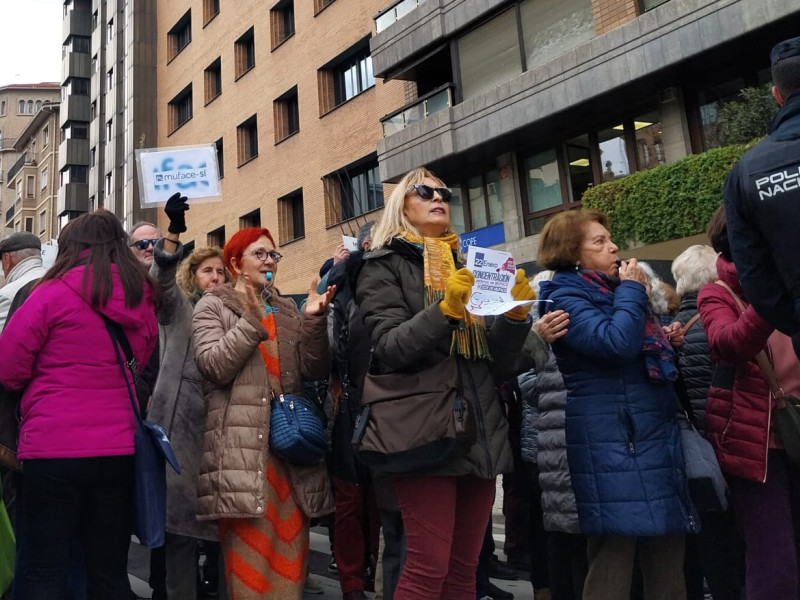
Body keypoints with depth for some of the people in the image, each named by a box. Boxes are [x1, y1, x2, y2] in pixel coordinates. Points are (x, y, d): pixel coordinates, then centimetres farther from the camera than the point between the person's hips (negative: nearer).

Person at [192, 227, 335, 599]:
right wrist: (252, 319, -13)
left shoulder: (288, 310, 18)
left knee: (290, 546, 7)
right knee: (249, 548, -6)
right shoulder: (213, 307, 6)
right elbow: (214, 366, -10)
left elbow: (315, 371, 8)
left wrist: (314, 320, -5)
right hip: (243, 445, -4)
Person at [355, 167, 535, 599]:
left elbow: (499, 362, 14)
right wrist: (445, 309, -24)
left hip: (481, 431, 6)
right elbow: (389, 348, -12)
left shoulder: (468, 265, 19)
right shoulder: (385, 266, 3)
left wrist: (515, 314, -4)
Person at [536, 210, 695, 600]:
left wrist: (667, 342, 10)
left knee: (667, 556, 13)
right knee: (615, 558, -4)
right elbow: (616, 344, -24)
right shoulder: (565, 297, -7)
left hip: (655, 436, 9)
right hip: (612, 444, -9)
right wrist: (632, 290, -9)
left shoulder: (612, 290, 19)